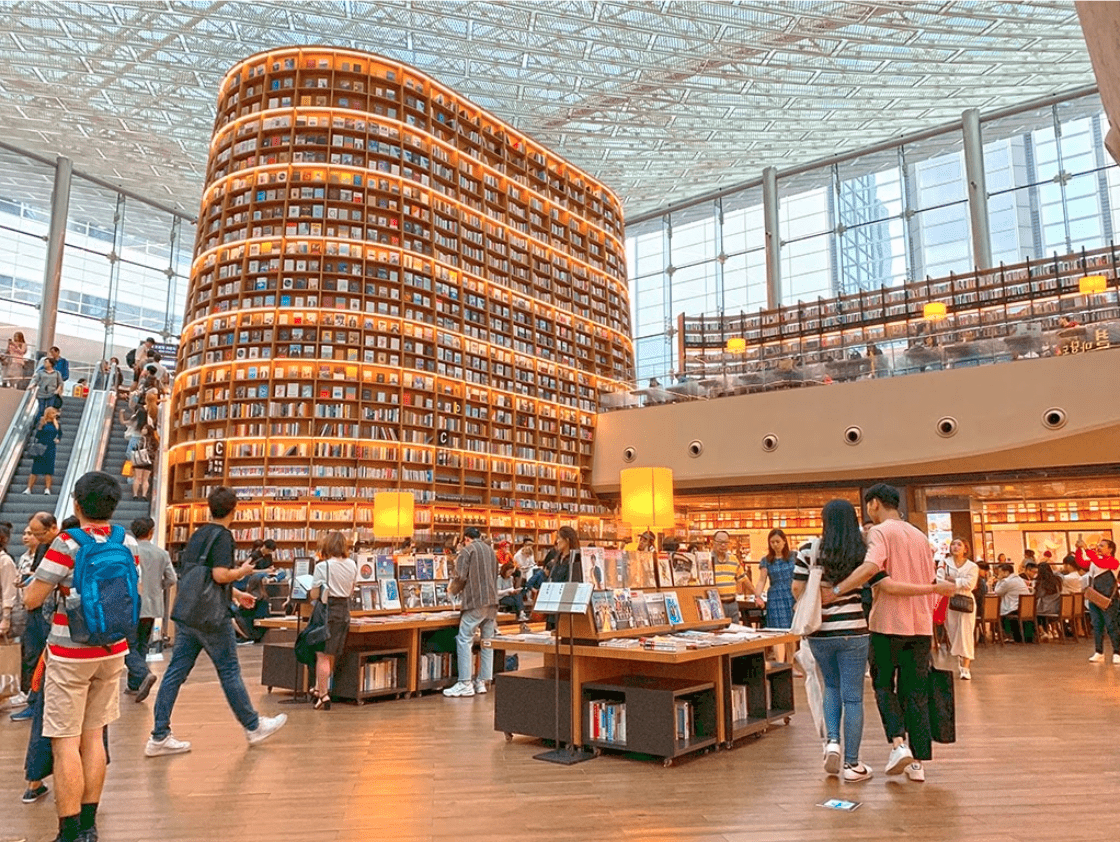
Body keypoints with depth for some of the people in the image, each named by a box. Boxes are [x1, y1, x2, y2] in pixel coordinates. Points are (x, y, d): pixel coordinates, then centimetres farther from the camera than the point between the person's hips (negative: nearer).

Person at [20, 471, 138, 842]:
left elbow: (31, 599, -11)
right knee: (93, 735, 15)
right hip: (112, 651, 5)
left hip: (70, 655, -5)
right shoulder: (128, 543, 0)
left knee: (65, 742, 3)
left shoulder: (67, 544, -16)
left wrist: (53, 579, 7)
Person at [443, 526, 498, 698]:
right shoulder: (490, 550, 19)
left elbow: (461, 576, -10)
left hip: (475, 601, -7)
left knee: (464, 640, -5)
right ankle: (482, 682, 12)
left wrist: (452, 590, 10)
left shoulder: (467, 550, -2)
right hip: (492, 601, 7)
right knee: (487, 641, 9)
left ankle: (465, 684, -8)